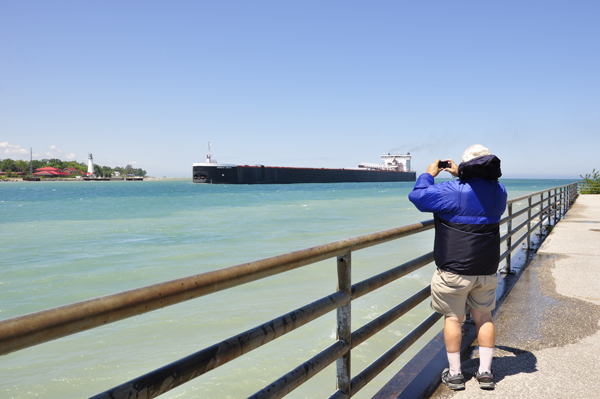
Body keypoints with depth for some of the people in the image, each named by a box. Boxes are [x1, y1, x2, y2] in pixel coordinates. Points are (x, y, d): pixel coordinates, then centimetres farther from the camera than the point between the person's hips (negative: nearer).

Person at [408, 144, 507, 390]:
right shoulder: (499, 191, 4)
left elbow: (417, 196, -10)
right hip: (487, 269, 6)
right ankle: (485, 372, 22)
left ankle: (455, 374, 17)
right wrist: (459, 176, 24)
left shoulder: (452, 191, -18)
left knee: (453, 317, 8)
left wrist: (429, 174, 4)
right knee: (483, 316, 17)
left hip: (454, 270, -5)